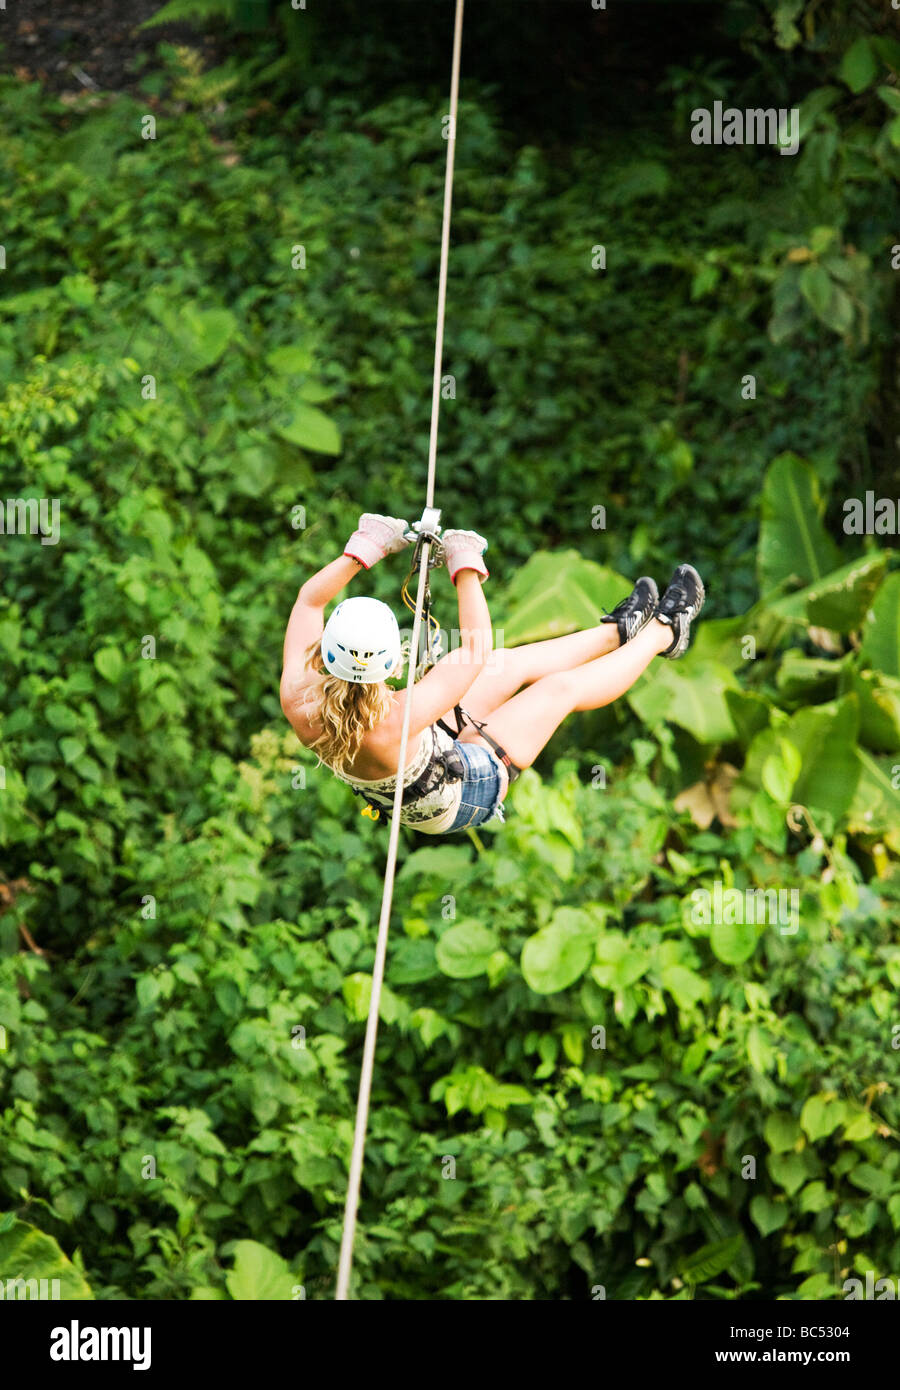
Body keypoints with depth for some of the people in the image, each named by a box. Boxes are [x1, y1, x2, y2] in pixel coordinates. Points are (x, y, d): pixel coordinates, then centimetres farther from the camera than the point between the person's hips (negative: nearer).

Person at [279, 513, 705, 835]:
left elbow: (310, 598, -12)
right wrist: (466, 567, -23)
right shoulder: (392, 721, -48)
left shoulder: (299, 703, -31)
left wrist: (367, 548, -16)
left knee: (511, 662, 17)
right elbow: (477, 646, -35)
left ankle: (619, 630, 42)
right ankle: (663, 633, 35)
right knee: (561, 687, 8)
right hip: (459, 794, -6)